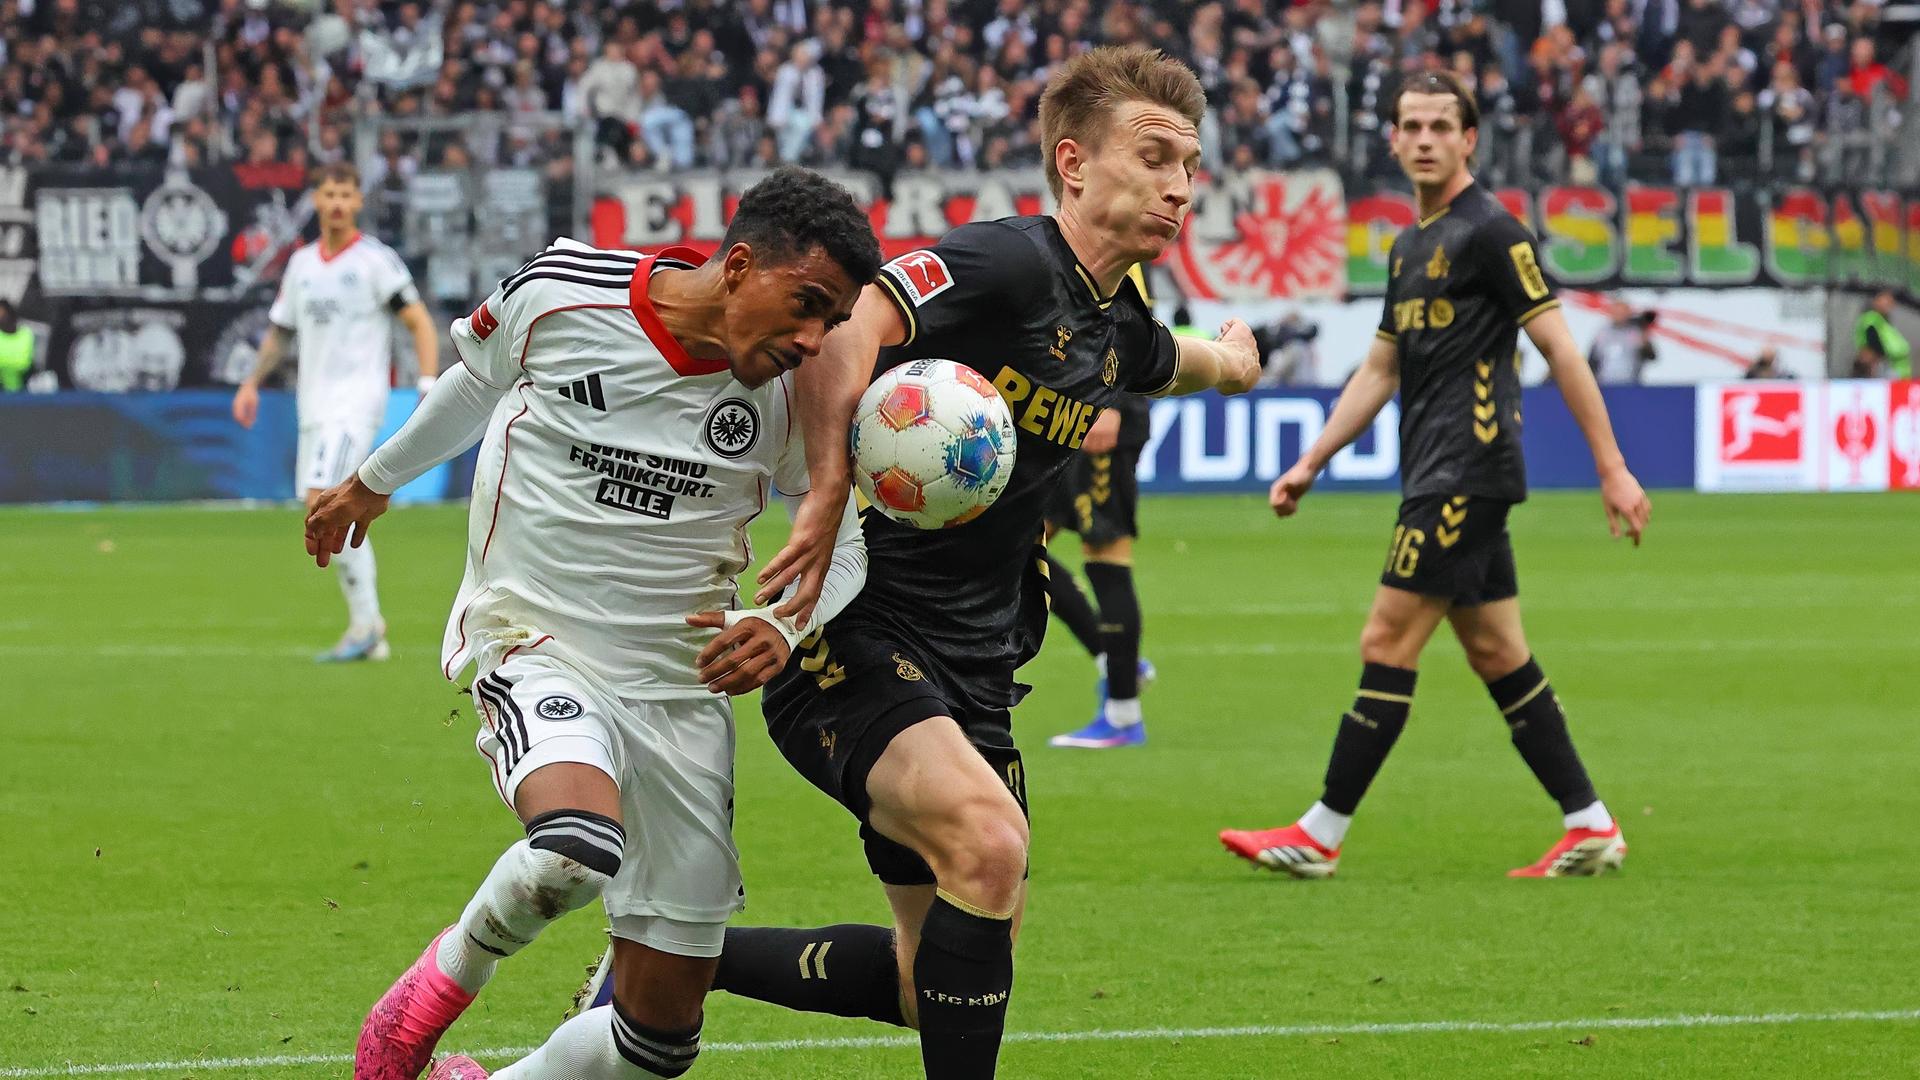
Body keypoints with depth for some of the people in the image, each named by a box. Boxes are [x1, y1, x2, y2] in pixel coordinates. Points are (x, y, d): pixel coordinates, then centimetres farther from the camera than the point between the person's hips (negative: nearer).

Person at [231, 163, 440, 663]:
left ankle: (366, 623, -17)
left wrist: (429, 388, -18)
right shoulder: (301, 263, 14)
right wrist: (252, 382, 13)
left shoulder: (375, 260, -5)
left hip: (357, 398, -7)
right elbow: (280, 330, 25)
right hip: (314, 405, 7)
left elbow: (420, 324, -7)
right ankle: (368, 630, 12)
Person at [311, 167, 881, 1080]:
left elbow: (844, 542, 5)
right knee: (576, 849, -37)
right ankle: (454, 969, -5)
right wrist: (374, 481, 27)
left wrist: (784, 626, -18)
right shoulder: (560, 293, -12)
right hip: (533, 650, -3)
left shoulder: (797, 390, -7)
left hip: (681, 687, 4)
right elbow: (477, 383, 10)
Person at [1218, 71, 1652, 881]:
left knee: (1388, 642, -8)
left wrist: (1612, 470, -14)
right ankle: (1591, 828, 10)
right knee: (1497, 654, 8)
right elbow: (1380, 371, 25)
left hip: (1467, 474, -9)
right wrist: (1311, 463, 20)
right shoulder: (1409, 246, 18)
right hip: (1435, 480, 9)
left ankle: (1321, 837, -5)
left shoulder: (1489, 232, -9)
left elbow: (1559, 347, -11)